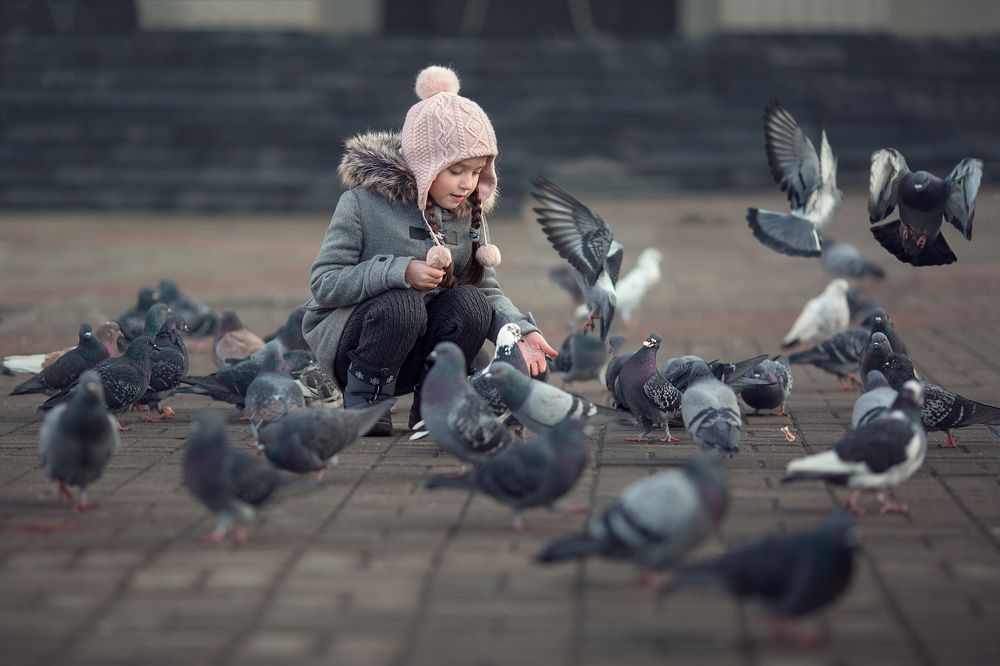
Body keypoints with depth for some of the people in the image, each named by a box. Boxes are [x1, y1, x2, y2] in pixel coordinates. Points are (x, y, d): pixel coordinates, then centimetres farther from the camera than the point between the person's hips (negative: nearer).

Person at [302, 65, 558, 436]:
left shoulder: (469, 211, 0)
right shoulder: (365, 202, -16)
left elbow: (488, 291, -2)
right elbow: (322, 284, -19)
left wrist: (520, 331, -23)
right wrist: (400, 272, -29)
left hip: (415, 347, 5)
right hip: (342, 339, -4)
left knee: (469, 302, -23)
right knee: (402, 305, -35)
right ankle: (360, 406, -13)